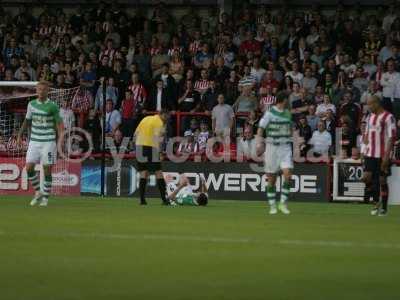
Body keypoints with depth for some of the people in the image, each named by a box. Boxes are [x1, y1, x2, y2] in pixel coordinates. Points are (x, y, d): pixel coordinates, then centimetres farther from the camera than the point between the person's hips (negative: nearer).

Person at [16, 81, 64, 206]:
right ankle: (38, 192, 15)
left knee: (47, 170, -2)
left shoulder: (52, 106, -6)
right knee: (29, 168, -5)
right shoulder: (32, 104, 7)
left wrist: (61, 136, -19)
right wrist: (20, 135, 18)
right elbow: (27, 121, 19)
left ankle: (45, 198, 11)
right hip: (34, 141, 4)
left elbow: (59, 123, -5)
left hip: (48, 142, -4)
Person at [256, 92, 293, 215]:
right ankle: (272, 206, 12)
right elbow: (260, 129, -8)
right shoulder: (269, 113, -5)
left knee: (288, 175, -12)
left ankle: (283, 203, -2)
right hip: (272, 147, -4)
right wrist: (259, 144, -20)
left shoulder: (287, 113, 12)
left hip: (285, 147, 4)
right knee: (272, 179, 1)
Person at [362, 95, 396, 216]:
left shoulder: (388, 117, -10)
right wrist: (365, 149, 6)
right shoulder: (370, 117, 13)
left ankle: (384, 207, 10)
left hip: (382, 155, -6)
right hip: (370, 154, 6)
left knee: (382, 180, 0)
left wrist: (387, 155, -18)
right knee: (367, 177, -2)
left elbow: (391, 137, -13)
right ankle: (376, 202, 16)